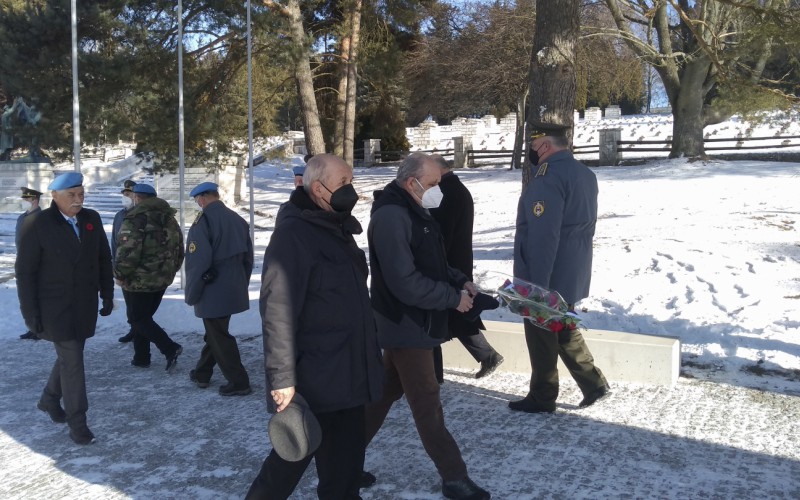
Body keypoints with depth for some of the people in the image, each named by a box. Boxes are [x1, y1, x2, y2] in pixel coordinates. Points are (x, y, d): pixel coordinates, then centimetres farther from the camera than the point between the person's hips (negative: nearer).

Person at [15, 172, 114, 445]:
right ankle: (77, 421, 8)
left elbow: (104, 259, 9)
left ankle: (49, 400, 42)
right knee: (72, 361, -4)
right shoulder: (37, 224, -12)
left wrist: (107, 295, 7)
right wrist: (30, 313, -11)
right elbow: (25, 271, -10)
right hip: (55, 307, -5)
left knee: (69, 355, 18)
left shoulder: (92, 219, 1)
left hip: (85, 304, 5)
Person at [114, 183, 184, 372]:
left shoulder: (134, 219, -16)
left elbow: (127, 251, -24)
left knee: (138, 319, 3)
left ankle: (170, 348, -12)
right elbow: (179, 249, 13)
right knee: (144, 316, 19)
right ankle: (141, 357, 23)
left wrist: (120, 274, -11)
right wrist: (170, 271, 20)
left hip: (139, 279, -7)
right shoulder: (169, 219, 9)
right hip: (162, 279, 7)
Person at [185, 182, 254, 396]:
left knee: (219, 337, 1)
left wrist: (191, 294, -9)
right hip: (233, 290, 8)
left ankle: (238, 382, 4)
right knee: (215, 332, 20)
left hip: (212, 292, -8)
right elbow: (248, 257, 13)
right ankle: (202, 373, 33)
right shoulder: (237, 220, 8)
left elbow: (197, 262, -19)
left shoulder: (203, 221, -15)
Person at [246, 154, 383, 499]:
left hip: (348, 376, 9)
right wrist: (282, 378, -24)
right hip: (313, 380, -8)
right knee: (292, 457, 5)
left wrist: (368, 356, 22)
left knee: (345, 460, 16)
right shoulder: (293, 235, -16)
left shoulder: (340, 231, 13)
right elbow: (278, 312, -22)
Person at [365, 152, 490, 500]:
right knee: (427, 403, 0)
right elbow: (405, 282, -27)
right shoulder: (391, 217, -22)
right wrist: (453, 298, -18)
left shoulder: (414, 212, 11)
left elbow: (430, 263, 20)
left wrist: (460, 280, 3)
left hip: (411, 323, 10)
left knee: (387, 391, 18)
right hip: (406, 325, -10)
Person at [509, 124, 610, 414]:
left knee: (541, 337, 4)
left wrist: (536, 285, -23)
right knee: (564, 331, 21)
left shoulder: (548, 178, -20)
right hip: (571, 275, 9)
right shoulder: (585, 174, 10)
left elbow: (542, 237, -25)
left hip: (546, 278, -9)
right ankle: (594, 383, 22)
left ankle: (541, 399, 16)